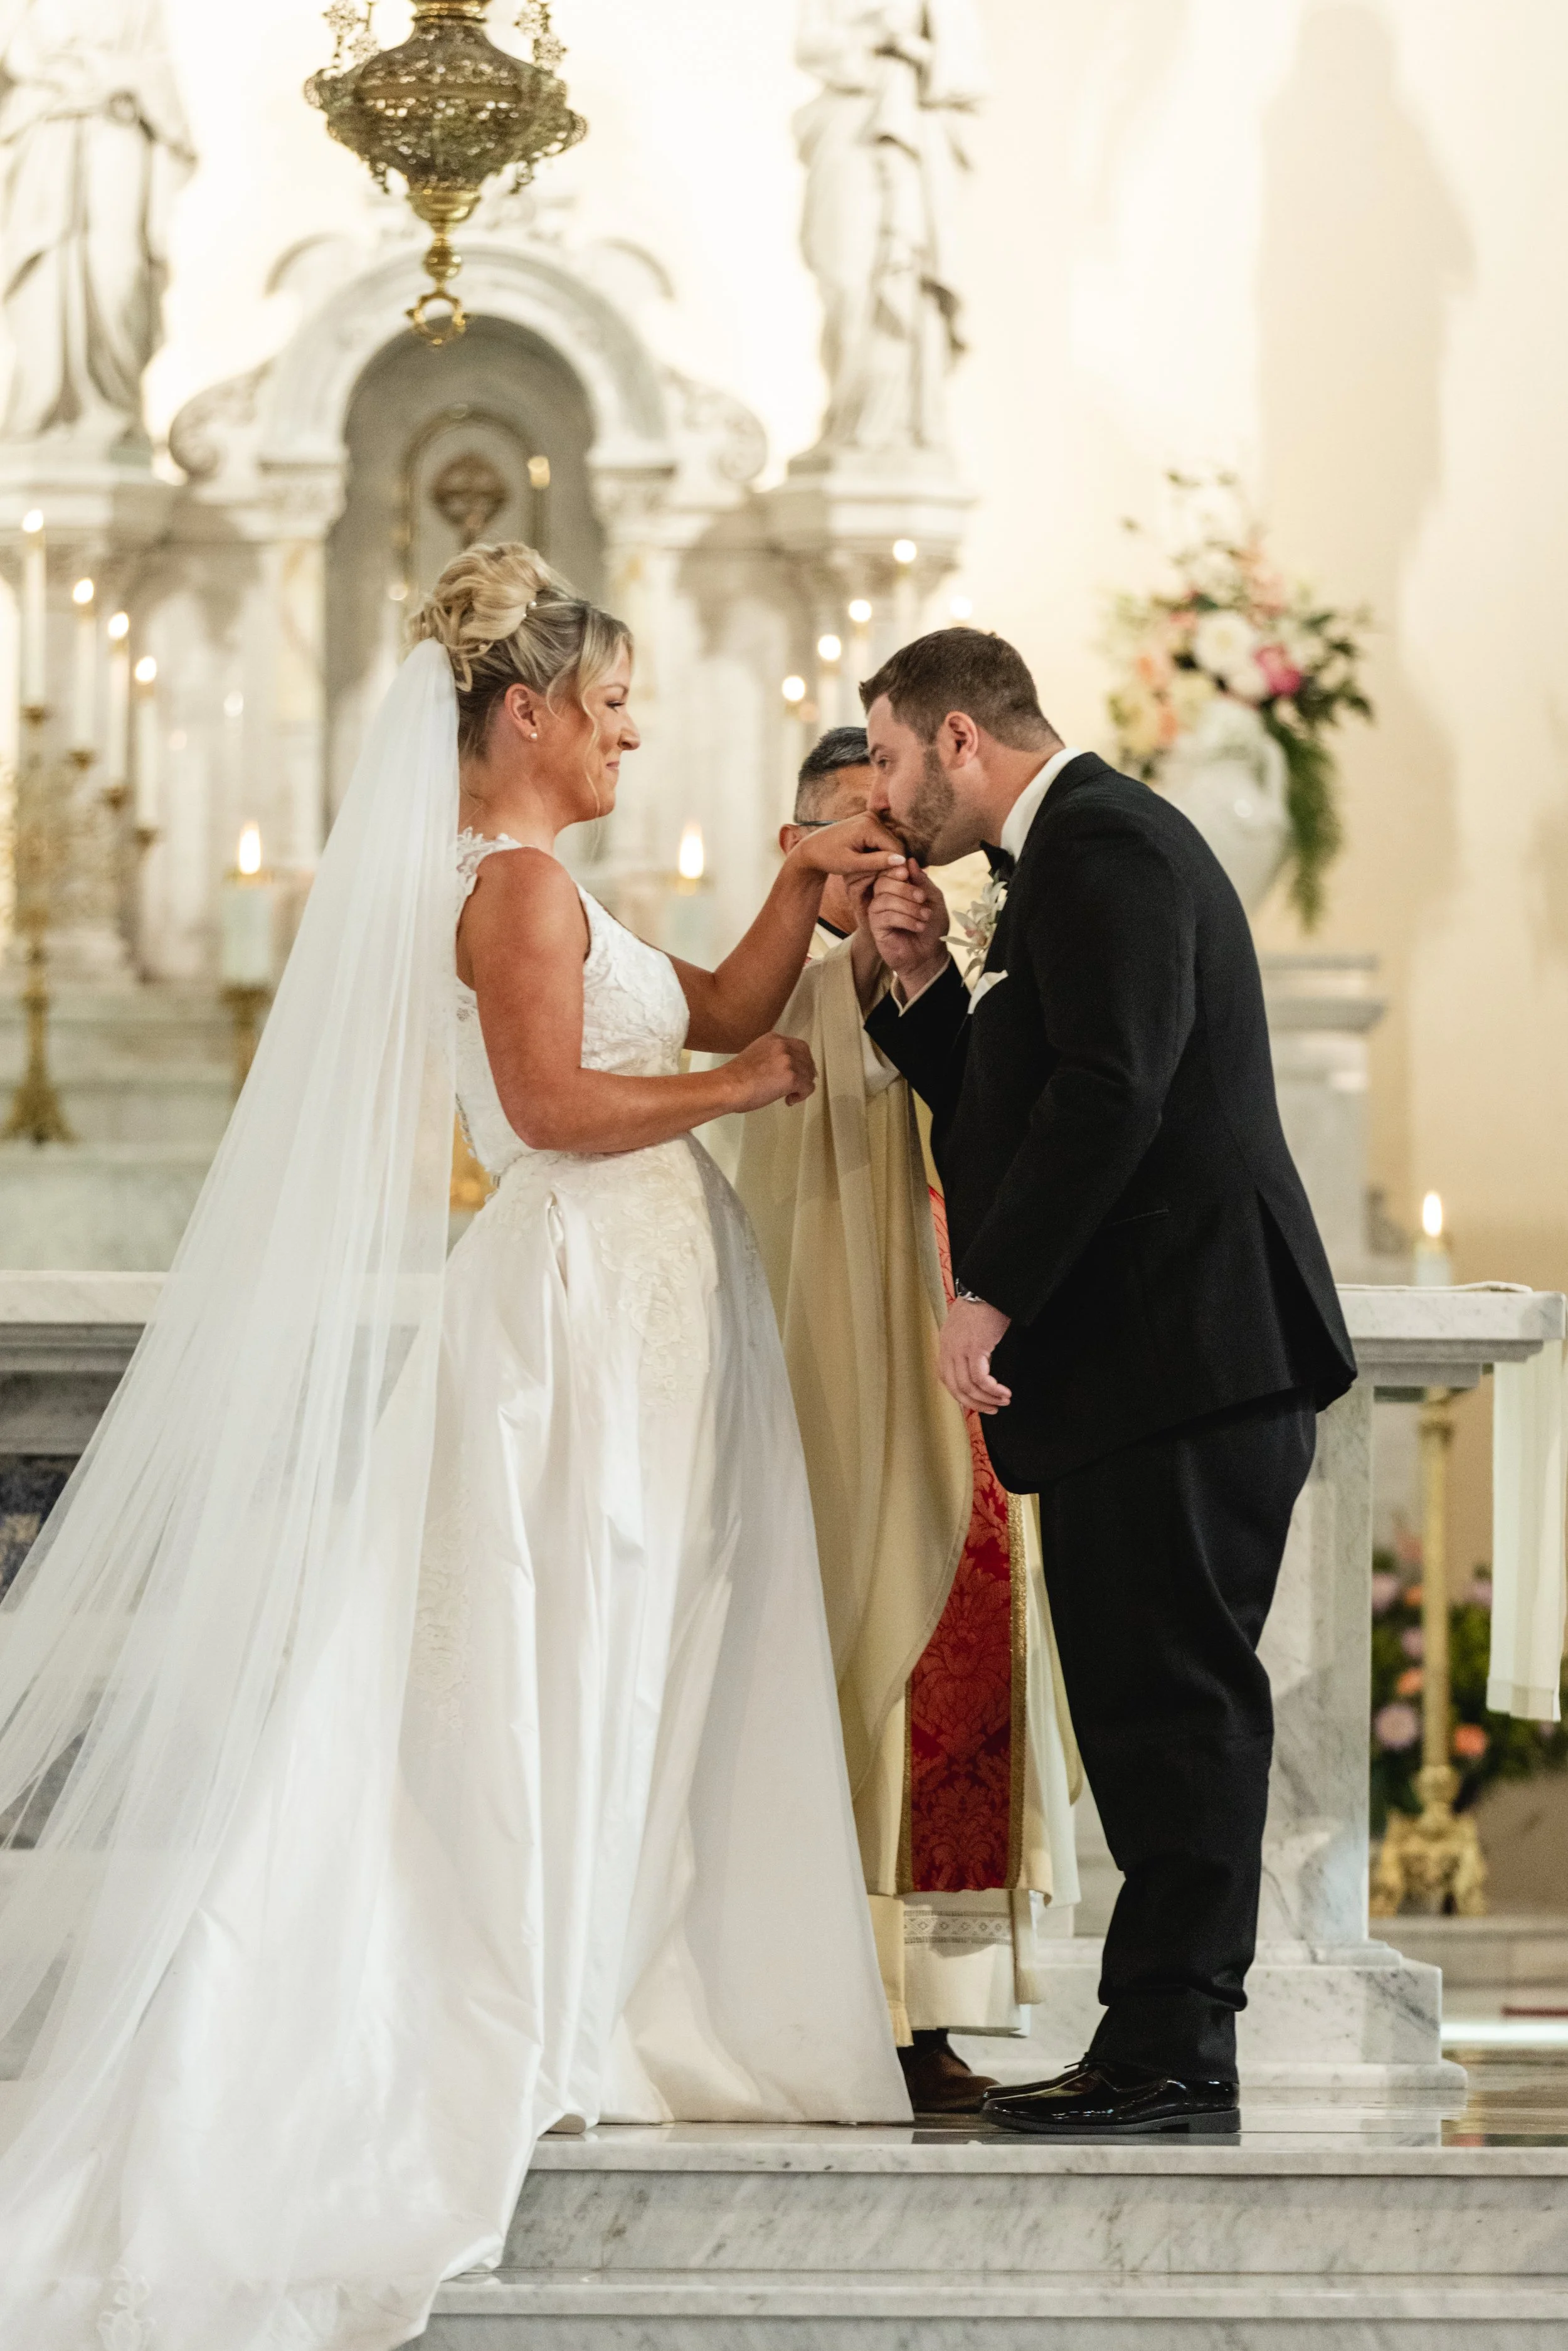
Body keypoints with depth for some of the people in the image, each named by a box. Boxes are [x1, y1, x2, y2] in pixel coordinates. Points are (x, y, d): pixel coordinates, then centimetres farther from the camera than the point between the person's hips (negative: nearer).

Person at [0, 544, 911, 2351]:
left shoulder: (527, 883, 17)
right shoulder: (518, 881, -14)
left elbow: (714, 1012, 19)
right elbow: (554, 1101, -23)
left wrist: (801, 887, 7)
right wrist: (747, 1088, -12)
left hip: (630, 1311, 10)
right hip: (588, 1304, -10)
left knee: (607, 1687, 11)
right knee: (561, 1676, -5)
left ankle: (556, 2024, 14)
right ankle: (529, 2035, 0)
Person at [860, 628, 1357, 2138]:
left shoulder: (1106, 844, -10)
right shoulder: (1074, 855, 23)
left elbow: (1108, 1092, -21)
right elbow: (1000, 1107, 26)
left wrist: (990, 1299, -20)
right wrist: (925, 984, 11)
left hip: (1185, 1349, -11)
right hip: (1153, 1354, 11)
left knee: (1172, 1699, -9)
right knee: (1157, 1706, 10)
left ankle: (1170, 2052, -8)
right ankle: (1165, 2043, 13)